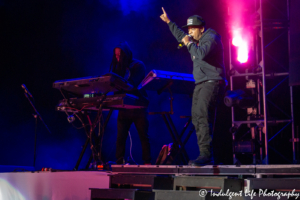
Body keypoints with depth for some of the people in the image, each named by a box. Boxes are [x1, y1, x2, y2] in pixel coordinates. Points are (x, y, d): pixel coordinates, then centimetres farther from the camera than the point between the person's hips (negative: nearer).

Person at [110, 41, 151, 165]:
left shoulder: (138, 65, -3)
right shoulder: (118, 67, 12)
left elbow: (133, 84, -17)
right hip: (124, 107, 4)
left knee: (143, 136, 1)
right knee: (120, 136, -2)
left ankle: (147, 163, 6)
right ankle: (119, 163, 2)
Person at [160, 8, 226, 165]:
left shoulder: (210, 38, -8)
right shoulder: (197, 40, 21)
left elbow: (202, 54, -27)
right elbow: (181, 37, 37)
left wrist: (189, 43, -11)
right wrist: (168, 22, 40)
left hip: (212, 83, -10)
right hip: (200, 84, 10)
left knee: (202, 115, -22)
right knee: (196, 118, 4)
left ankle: (205, 154, -26)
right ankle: (204, 155, 4)